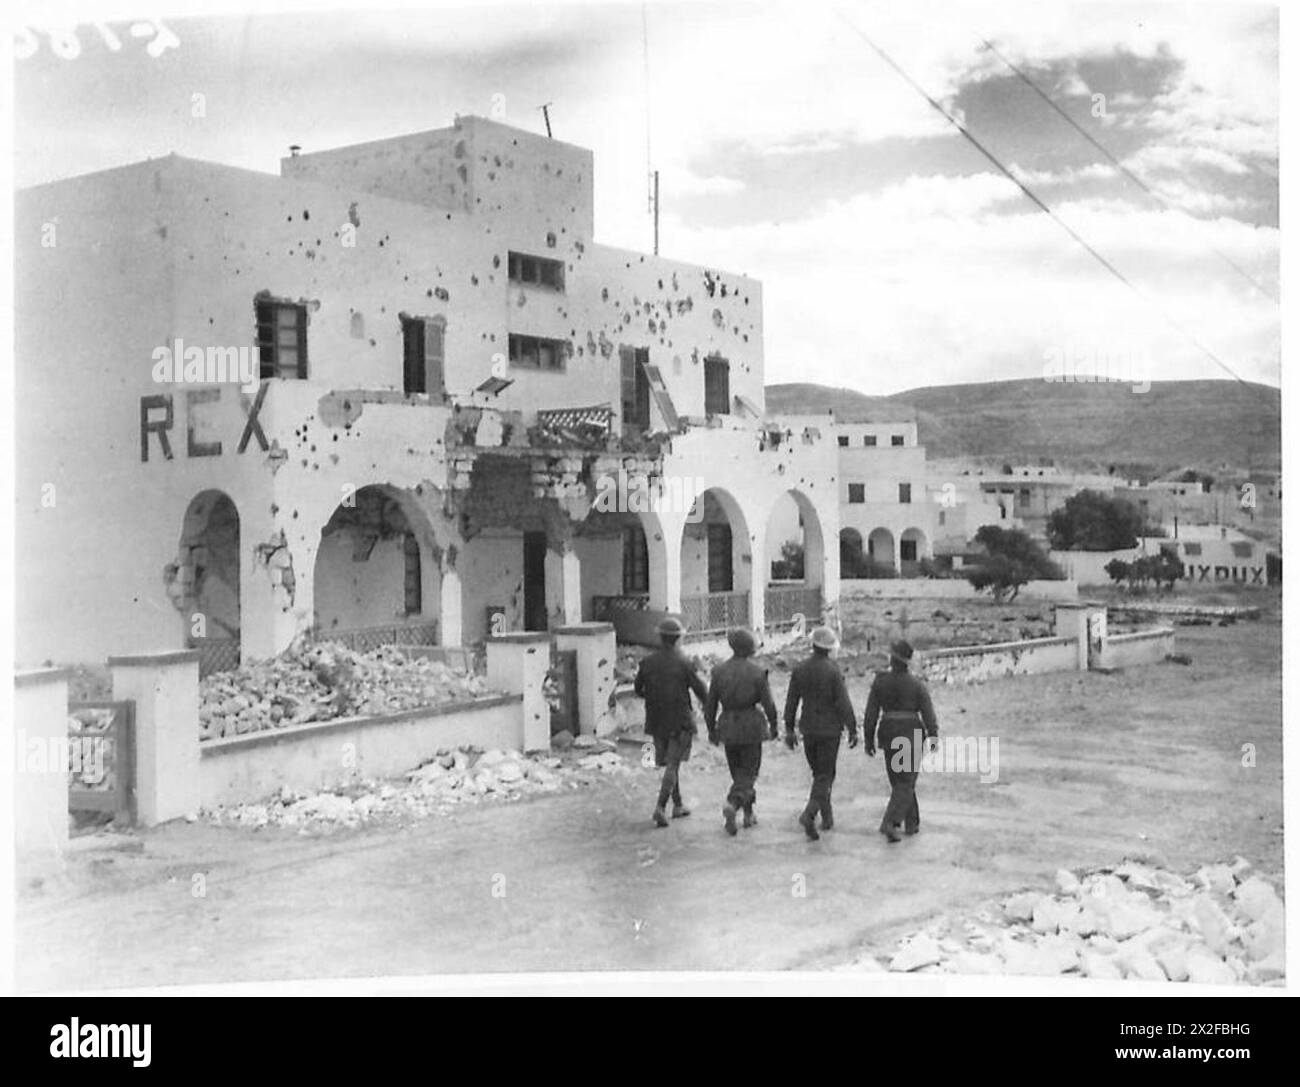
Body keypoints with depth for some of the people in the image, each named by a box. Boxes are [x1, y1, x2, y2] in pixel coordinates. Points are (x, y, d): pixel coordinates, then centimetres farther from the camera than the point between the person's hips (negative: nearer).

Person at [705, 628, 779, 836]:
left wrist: (711, 729, 13)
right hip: (751, 726, -3)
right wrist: (773, 726, 7)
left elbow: (710, 704, 1)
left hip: (727, 726, 3)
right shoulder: (757, 672, -10)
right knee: (748, 773, 4)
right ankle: (732, 805, -20)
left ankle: (749, 814, 25)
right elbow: (768, 705, -8)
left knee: (738, 771, 18)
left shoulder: (719, 671, -2)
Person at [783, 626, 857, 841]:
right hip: (830, 729, -4)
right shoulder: (833, 671, -14)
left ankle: (827, 817, 26)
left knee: (819, 772, 19)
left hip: (808, 729, 4)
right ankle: (809, 814, -18)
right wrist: (852, 730, -6)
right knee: (824, 776, 0)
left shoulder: (799, 670, -1)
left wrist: (789, 730, 11)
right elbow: (843, 703, -14)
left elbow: (791, 701, 3)